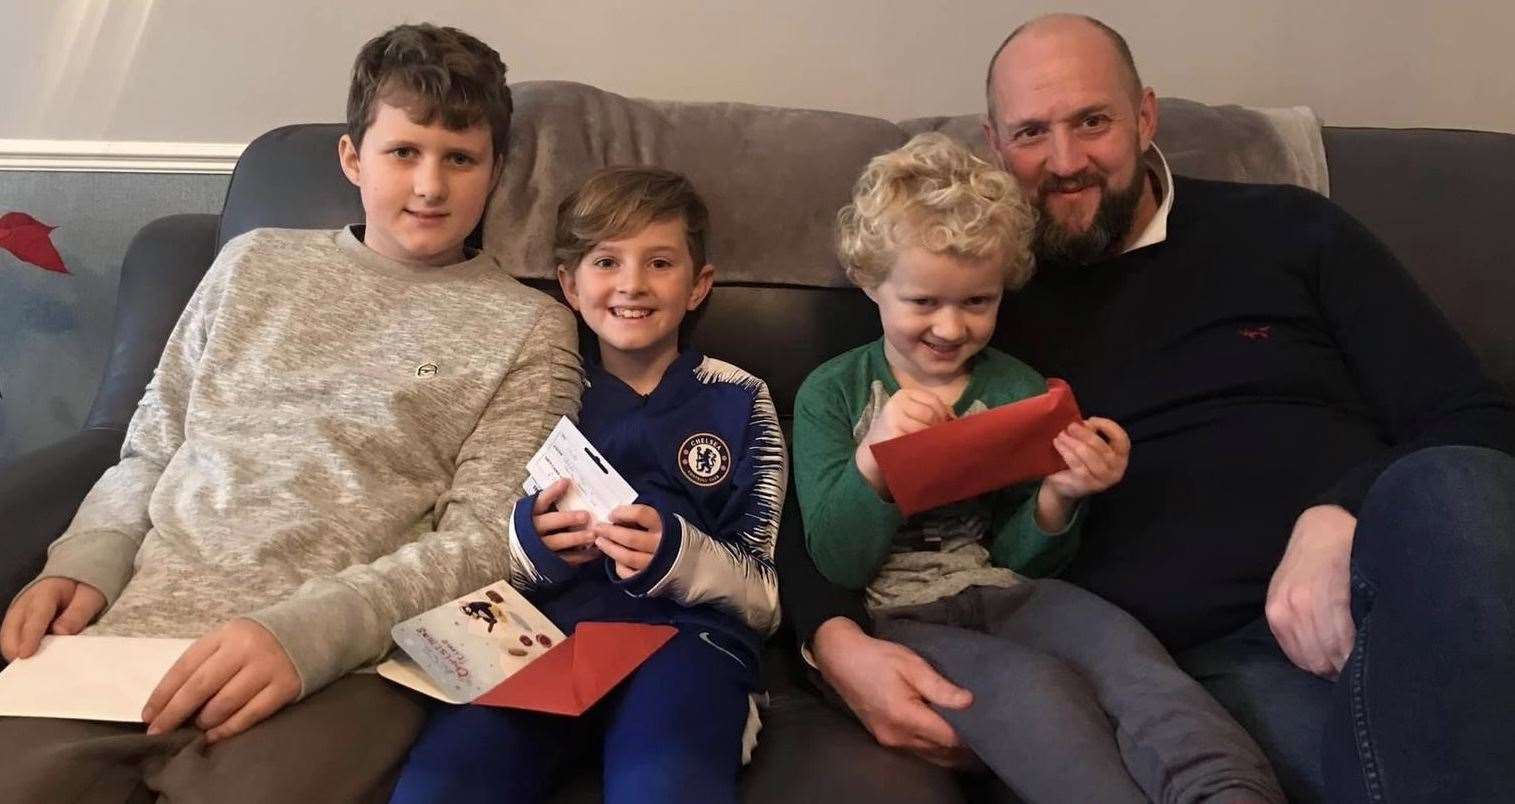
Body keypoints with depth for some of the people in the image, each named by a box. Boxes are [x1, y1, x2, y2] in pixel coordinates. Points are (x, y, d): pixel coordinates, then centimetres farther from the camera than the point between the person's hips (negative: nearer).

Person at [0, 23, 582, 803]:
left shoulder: (529, 329, 3)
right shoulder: (255, 262, 14)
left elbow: (487, 536, -5)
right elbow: (150, 450, 20)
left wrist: (305, 631, -18)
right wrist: (86, 562, 1)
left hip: (342, 664, -3)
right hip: (135, 630, 3)